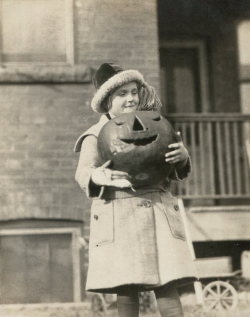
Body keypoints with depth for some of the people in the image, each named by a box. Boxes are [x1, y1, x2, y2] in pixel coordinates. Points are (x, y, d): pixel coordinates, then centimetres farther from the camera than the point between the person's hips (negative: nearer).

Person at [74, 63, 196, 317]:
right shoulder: (96, 135, 5)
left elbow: (175, 172, 11)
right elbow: (83, 172, -8)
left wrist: (182, 157, -13)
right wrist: (97, 176, -33)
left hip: (158, 212, 2)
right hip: (118, 217, -2)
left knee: (167, 285, -3)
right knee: (126, 288, -2)